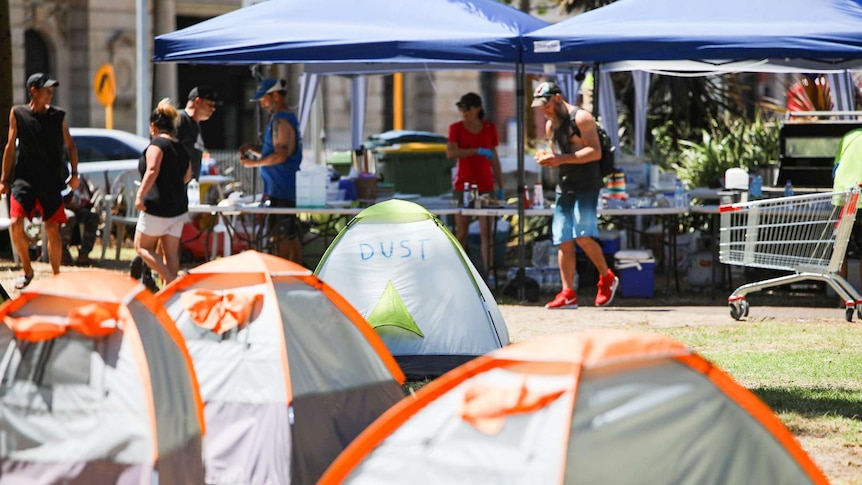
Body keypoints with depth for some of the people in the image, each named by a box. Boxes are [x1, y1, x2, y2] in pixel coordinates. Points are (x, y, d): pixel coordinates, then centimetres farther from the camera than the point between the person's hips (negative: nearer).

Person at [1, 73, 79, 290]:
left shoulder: (58, 116, 5)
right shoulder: (17, 113, 2)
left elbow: (70, 145, 13)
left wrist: (74, 173, 2)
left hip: (51, 182, 1)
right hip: (25, 178, -1)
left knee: (53, 230, -1)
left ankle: (56, 277, 11)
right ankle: (27, 269, 6)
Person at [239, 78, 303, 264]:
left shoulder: (280, 121, -14)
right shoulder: (289, 118, 18)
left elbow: (280, 155, -22)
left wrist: (254, 162, -13)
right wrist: (252, 149, 13)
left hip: (280, 190, -10)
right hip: (289, 188, 10)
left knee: (282, 236, -7)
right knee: (292, 235, 12)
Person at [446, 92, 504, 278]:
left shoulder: (489, 128, 7)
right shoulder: (456, 128, 2)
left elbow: (494, 159, 12)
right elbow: (451, 153, -14)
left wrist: (500, 187, 11)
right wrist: (478, 151, -23)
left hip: (485, 186, 0)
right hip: (462, 185, 0)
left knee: (486, 231, -9)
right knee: (461, 233, 3)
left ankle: (488, 271, -11)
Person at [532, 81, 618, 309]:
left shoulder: (580, 118, -8)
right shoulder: (550, 125, 17)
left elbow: (595, 152, -16)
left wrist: (561, 159, -21)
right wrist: (547, 159, 3)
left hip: (587, 186, -8)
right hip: (564, 187, 8)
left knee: (583, 236, -17)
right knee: (564, 241, 0)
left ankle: (607, 278, 3)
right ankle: (568, 294, 1)